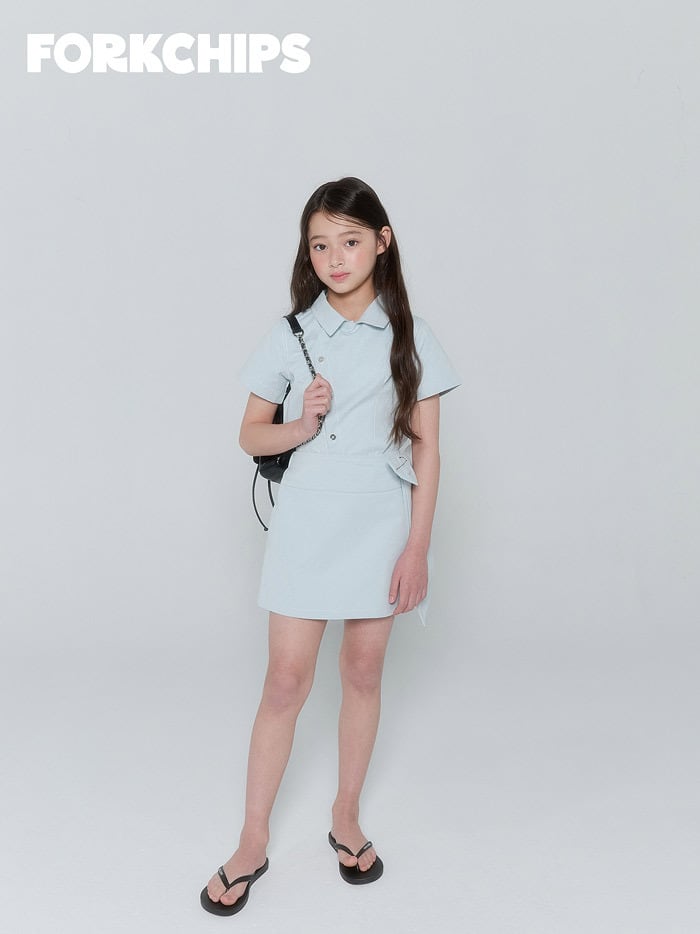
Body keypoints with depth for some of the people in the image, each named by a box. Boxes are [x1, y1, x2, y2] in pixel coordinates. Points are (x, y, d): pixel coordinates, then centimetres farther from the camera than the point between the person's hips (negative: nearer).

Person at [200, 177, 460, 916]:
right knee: (286, 681, 3)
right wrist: (300, 426, -16)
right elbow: (250, 435, 5)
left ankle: (346, 818, 32)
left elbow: (426, 448, 0)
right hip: (306, 526, 0)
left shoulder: (410, 337, 0)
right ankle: (252, 843, 20)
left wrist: (418, 547, -5)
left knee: (363, 674, 12)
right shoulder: (290, 336, 1)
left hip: (381, 527, 0)